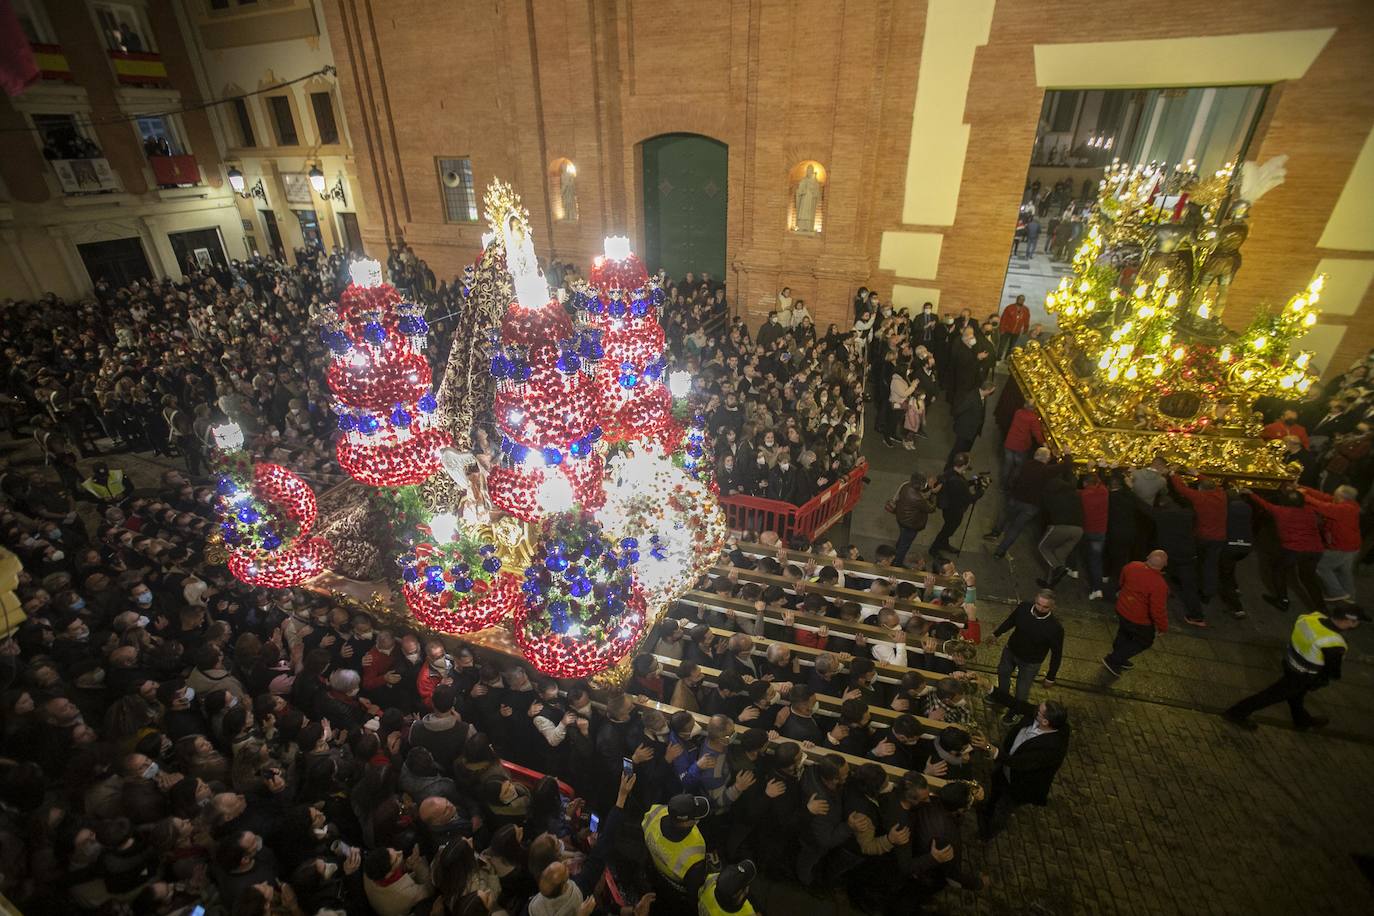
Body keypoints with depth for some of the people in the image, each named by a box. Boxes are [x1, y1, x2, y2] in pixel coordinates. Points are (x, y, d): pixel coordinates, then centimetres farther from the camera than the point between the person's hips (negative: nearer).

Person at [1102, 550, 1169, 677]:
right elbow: (1158, 610, -27)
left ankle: (1119, 659, 47)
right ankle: (1112, 660, 19)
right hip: (1139, 620, -6)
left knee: (1124, 634, 28)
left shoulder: (1132, 566, -15)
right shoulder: (1159, 585, -34)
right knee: (1144, 641, 19)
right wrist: (1163, 627, -9)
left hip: (1122, 609, 6)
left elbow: (1122, 581, 9)